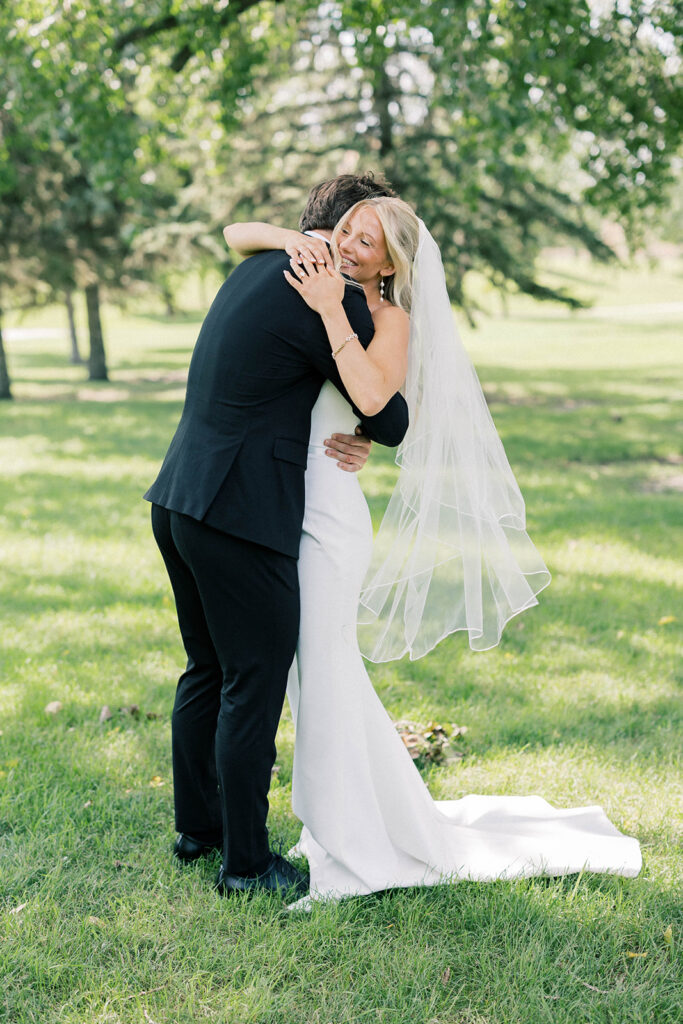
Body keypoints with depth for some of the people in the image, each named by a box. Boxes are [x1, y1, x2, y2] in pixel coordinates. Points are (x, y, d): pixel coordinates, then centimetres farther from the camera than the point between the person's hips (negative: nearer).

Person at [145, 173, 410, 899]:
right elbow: (389, 423, -8)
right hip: (241, 514, -9)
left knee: (208, 670, 21)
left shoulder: (259, 267, 13)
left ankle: (197, 825, 35)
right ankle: (245, 863, 13)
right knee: (254, 688, 2)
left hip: (179, 500, 9)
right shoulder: (332, 299, -13)